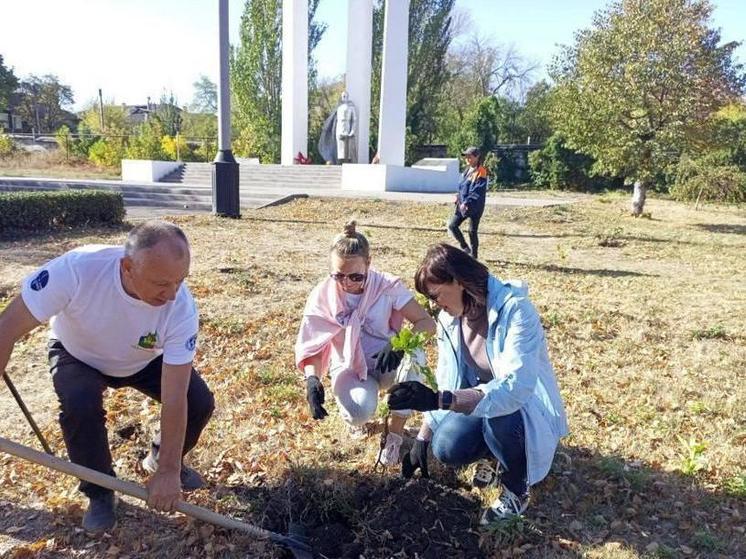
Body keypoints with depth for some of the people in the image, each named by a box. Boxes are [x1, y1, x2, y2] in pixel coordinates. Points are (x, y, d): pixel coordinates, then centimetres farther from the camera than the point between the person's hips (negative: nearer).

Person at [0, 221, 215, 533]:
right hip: (78, 356, -1)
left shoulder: (181, 308, -35)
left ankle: (158, 460, 17)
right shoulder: (76, 269, -41)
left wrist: (168, 470, -28)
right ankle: (99, 492, -2)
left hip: (145, 361, 1)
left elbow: (175, 398, -31)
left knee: (200, 403, -17)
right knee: (80, 405, -31)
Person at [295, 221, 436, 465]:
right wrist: (312, 379, -31)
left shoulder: (388, 286, -17)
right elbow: (311, 346, -11)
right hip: (349, 368, 0)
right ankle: (354, 414, 8)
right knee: (359, 413, -34)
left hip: (387, 363, 1)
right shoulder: (322, 296, -14)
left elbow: (428, 323, -18)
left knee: (413, 357, -36)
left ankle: (395, 434, -16)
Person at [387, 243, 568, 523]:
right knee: (446, 448, -22)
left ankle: (517, 489, -6)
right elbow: (445, 382, 2)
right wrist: (422, 439, -2)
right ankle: (492, 453, 13)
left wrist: (441, 400, -50)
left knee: (499, 414, -37)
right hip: (479, 403, 5)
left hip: (527, 408, -5)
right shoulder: (449, 318, -7)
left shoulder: (515, 310, -29)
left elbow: (515, 387, -41)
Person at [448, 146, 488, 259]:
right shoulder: (467, 170, 11)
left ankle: (473, 256, 16)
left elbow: (478, 192, -20)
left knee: (472, 231, 1)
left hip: (474, 207, -8)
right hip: (463, 204, 8)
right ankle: (465, 248, 19)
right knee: (452, 226, 3)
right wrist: (459, 197, 5)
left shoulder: (480, 172, -14)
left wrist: (467, 203, -25)